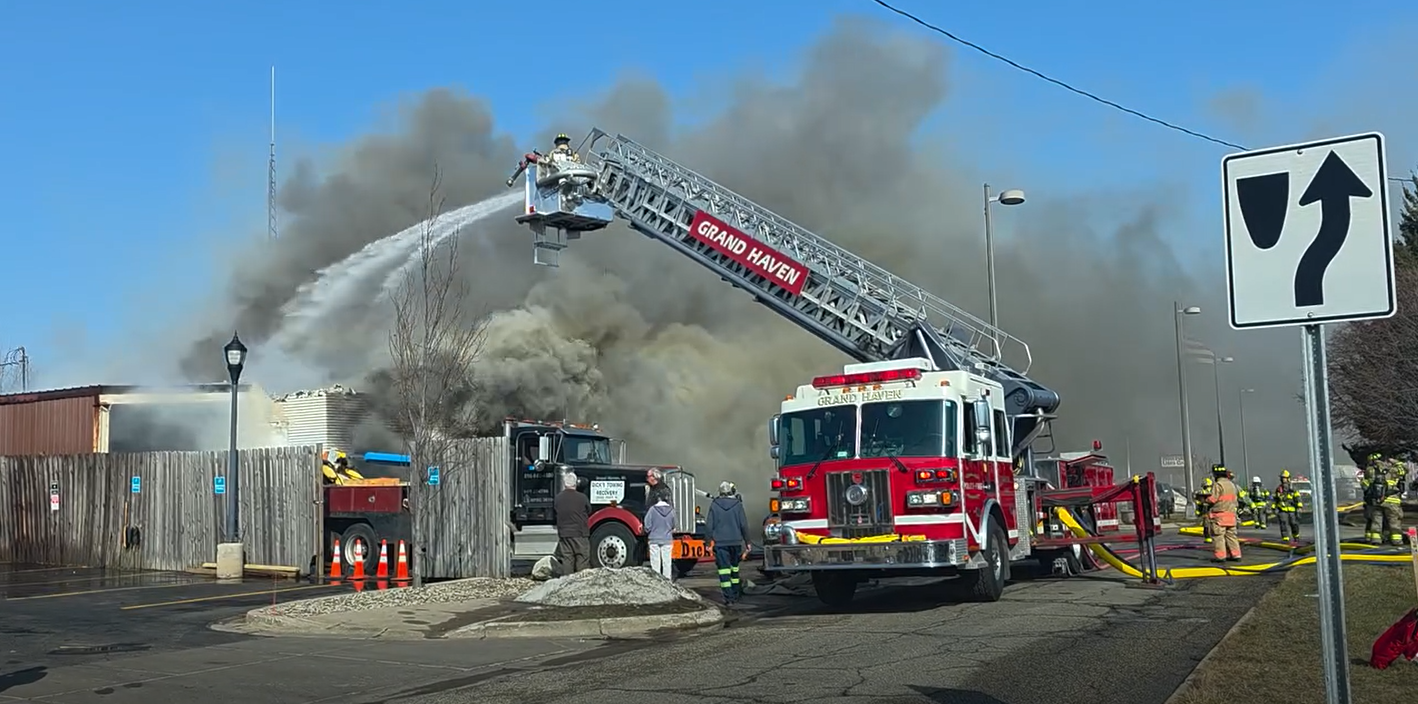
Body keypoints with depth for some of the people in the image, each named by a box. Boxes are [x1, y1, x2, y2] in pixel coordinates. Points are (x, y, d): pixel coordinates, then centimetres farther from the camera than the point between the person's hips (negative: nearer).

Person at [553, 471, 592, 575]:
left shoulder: (558, 498, -2)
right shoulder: (582, 498, -11)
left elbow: (555, 511, 9)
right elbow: (589, 512, 2)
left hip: (564, 534, 3)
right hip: (580, 534, -3)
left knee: (566, 560, 8)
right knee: (582, 559, 3)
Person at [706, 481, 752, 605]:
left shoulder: (714, 505, -2)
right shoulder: (737, 505, -3)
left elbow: (709, 526, -1)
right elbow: (744, 525, -2)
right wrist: (747, 542, 7)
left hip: (720, 542, -1)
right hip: (736, 541, 1)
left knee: (724, 569, -3)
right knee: (734, 567, 20)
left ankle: (728, 597, -10)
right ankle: (735, 593, 29)